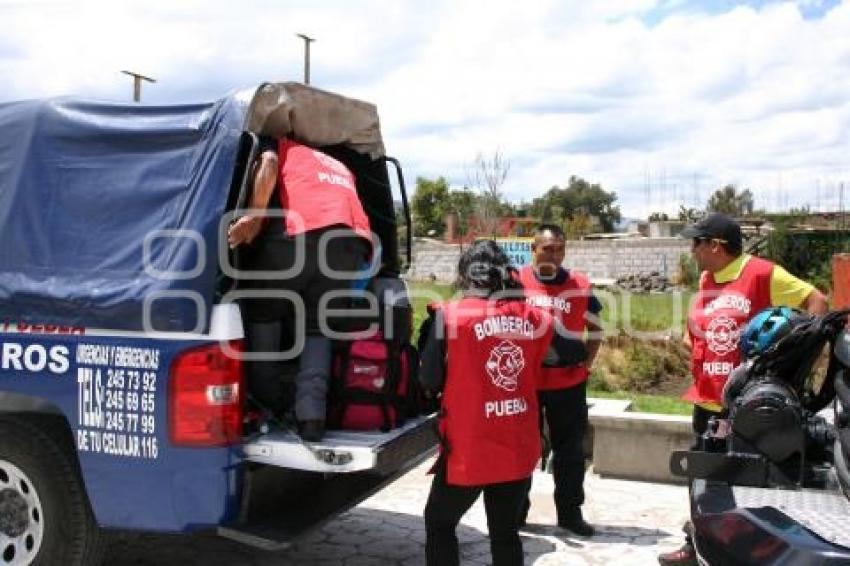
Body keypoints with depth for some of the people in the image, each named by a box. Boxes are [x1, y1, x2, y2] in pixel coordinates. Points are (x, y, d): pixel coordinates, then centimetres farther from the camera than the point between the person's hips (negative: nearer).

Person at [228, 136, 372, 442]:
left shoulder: (281, 146, 26)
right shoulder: (339, 167, 42)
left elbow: (268, 163, 4)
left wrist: (254, 217, -6)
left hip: (300, 233, -4)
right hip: (352, 240, 5)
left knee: (262, 311, 19)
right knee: (316, 325, 19)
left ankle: (267, 405, 19)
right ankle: (311, 414, 2)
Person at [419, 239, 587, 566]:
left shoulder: (449, 315, -12)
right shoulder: (534, 318, -1)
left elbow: (430, 381, -9)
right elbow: (575, 353, 11)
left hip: (468, 450, -3)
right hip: (519, 450, 4)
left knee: (439, 525, 18)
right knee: (506, 532, 18)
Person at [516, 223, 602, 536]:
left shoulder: (581, 285, 3)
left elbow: (595, 327, 12)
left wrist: (587, 363, -1)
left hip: (569, 382, 1)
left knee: (570, 448, 10)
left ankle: (570, 511, 23)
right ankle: (515, 510, 23)